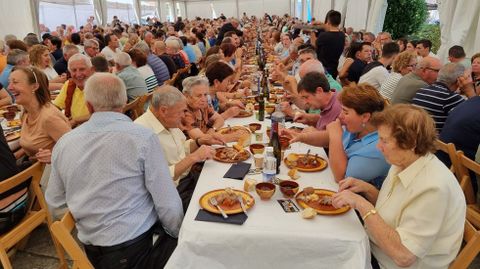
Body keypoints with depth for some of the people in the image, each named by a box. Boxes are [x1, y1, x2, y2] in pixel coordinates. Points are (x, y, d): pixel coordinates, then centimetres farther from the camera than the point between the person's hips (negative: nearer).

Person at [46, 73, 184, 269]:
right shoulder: (143, 137, -18)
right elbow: (168, 204, -16)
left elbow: (54, 202, 9)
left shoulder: (63, 143, -3)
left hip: (91, 252, 6)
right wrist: (180, 235, 1)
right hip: (136, 248, -5)